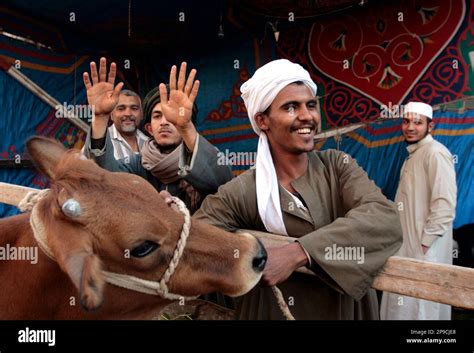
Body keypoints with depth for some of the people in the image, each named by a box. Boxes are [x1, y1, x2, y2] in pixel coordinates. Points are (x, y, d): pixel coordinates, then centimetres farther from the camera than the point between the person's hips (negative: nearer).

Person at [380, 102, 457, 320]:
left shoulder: (435, 153, -15)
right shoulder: (413, 154, 14)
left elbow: (444, 205, -21)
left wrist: (426, 242, -18)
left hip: (424, 249, -9)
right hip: (409, 245, 9)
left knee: (421, 308, 1)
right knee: (405, 306, 16)